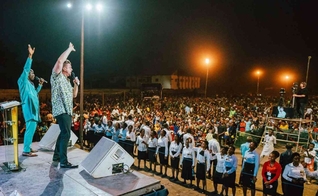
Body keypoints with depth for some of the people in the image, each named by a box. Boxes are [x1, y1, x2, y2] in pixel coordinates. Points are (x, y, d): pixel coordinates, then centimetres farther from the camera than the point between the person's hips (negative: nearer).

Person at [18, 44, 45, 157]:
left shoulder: (31, 84, 21)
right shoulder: (23, 81, -4)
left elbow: (35, 93, 34)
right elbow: (26, 69, -17)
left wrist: (40, 85, 21)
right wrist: (30, 56, -24)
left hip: (34, 109, 9)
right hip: (29, 109, -9)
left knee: (32, 129, 12)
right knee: (30, 129, -12)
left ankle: (28, 148, 21)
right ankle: (26, 151, -9)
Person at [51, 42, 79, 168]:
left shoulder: (66, 81, 23)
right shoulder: (57, 76, -2)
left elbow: (74, 95, 24)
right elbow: (59, 61, -19)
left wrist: (76, 85, 8)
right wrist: (70, 49, -9)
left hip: (68, 110, 10)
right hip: (61, 110, -10)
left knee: (64, 133, 16)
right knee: (66, 134, -17)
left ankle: (56, 156, 29)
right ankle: (63, 162, -17)